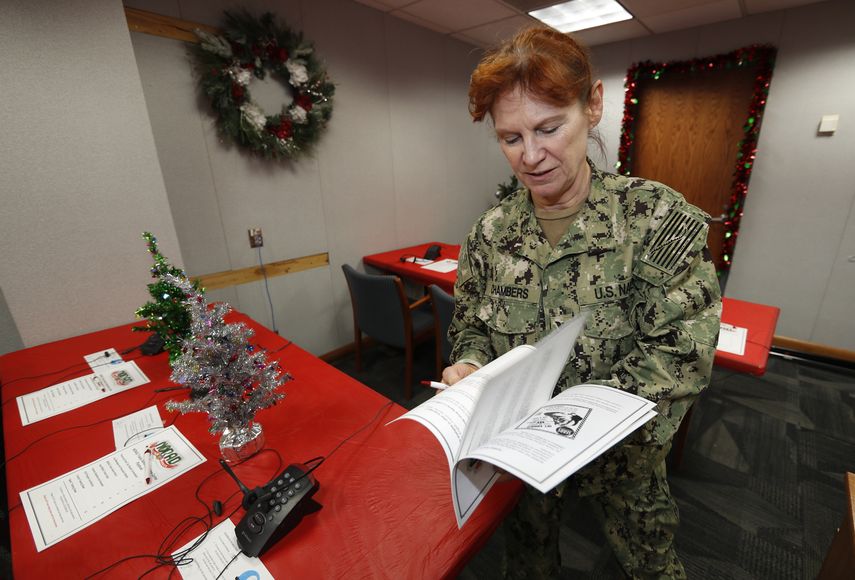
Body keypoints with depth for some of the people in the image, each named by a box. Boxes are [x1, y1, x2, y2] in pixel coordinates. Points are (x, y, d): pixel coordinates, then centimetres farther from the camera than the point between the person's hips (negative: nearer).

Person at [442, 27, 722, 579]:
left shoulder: (657, 216, -19)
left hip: (620, 450, -2)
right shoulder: (492, 230, -10)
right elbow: (470, 325, -1)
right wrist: (470, 364, -22)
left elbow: (683, 355, -21)